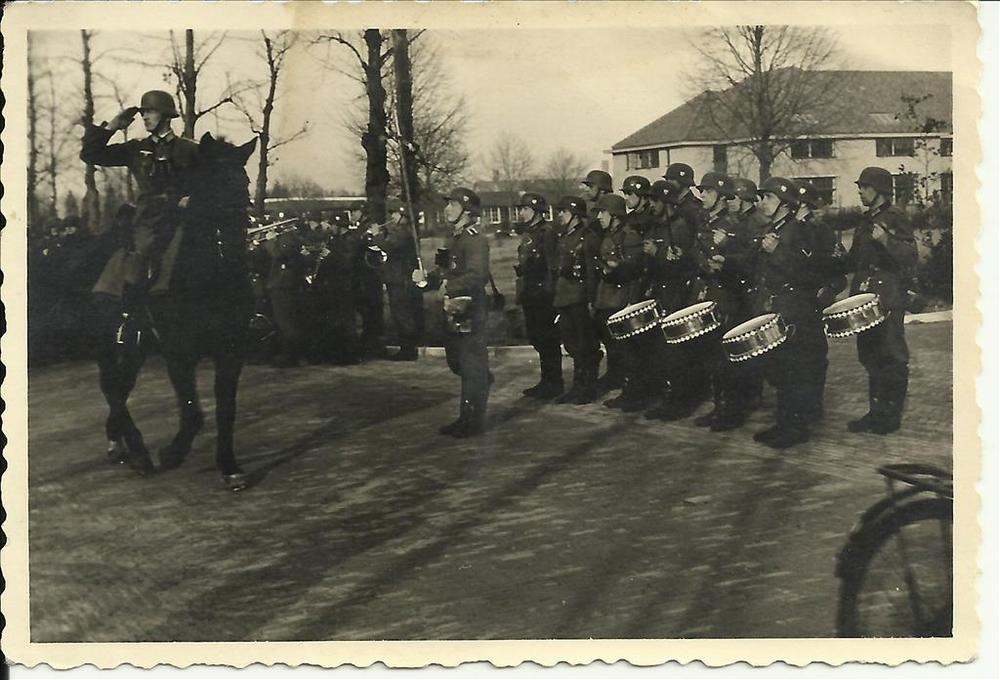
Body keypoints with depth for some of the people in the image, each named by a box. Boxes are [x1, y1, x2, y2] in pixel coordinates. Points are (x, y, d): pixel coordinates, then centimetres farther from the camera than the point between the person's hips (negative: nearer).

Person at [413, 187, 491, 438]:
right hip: (453, 309, 9)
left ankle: (472, 420, 4)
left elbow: (478, 275, -27)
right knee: (456, 361, 18)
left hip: (470, 309, -9)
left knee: (472, 365, -2)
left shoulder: (476, 239, -15)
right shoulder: (453, 239, 16)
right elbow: (443, 272, 20)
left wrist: (450, 285, -26)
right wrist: (426, 278, 2)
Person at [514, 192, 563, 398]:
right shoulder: (528, 234, 16)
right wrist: (521, 292, 20)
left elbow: (552, 264, -17)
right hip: (530, 295, 10)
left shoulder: (546, 232, -12)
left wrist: (548, 290, -19)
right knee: (536, 337, 13)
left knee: (547, 340, -3)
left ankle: (553, 384, 4)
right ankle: (547, 381, 22)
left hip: (543, 295, -9)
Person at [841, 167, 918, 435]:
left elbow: (910, 257, -17)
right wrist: (841, 260, 6)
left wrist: (886, 241, -30)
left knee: (891, 357, -3)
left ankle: (890, 416, 3)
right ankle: (876, 411, 19)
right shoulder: (866, 222, 18)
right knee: (870, 355, 11)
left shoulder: (894, 217, -7)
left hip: (888, 299, -9)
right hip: (866, 297, 9)